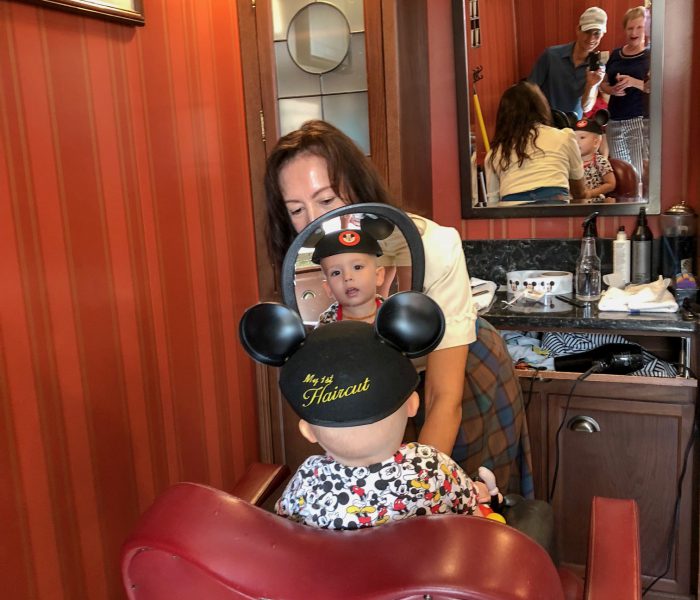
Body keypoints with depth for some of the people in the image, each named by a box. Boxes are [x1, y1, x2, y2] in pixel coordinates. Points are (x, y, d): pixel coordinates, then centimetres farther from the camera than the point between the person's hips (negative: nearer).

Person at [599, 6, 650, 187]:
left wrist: (633, 82, -23)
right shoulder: (616, 54, 12)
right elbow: (603, 84, 20)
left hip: (640, 120, -5)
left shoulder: (651, 55, -2)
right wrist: (611, 89, -4)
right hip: (615, 121, 5)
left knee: (640, 172, -10)